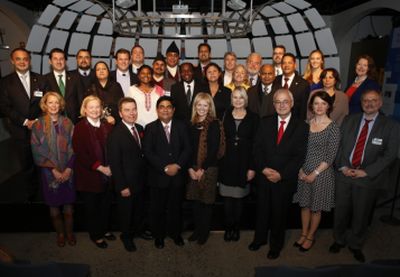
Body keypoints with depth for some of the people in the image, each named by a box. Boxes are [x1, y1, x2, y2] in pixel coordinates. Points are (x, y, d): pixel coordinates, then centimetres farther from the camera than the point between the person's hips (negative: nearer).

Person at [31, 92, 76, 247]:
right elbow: (37, 152, -5)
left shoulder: (67, 123, -1)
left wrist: (68, 169, -10)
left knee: (68, 204, 8)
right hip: (49, 172, -1)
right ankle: (60, 233, 29)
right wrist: (54, 170, -11)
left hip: (67, 171, 1)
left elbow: (73, 147, -2)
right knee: (54, 205, 9)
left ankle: (70, 232, 27)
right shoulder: (38, 126, -4)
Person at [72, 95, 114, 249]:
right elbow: (80, 153, -13)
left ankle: (104, 230, 39)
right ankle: (96, 235, 31)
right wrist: (100, 168, -16)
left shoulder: (107, 126, 3)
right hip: (89, 175, -4)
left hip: (107, 174, 4)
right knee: (92, 206, 12)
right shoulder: (80, 128, -9)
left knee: (106, 204, 17)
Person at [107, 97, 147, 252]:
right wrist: (122, 186, -19)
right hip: (126, 183, -6)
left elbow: (142, 153, 6)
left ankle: (139, 229, 48)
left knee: (140, 208, 24)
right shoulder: (115, 134, -20)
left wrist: (145, 175, 3)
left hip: (141, 180, 6)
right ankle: (126, 236, 40)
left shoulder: (140, 129, 1)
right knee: (126, 210, 16)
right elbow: (114, 163, -19)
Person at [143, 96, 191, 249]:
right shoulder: (150, 128, -1)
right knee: (158, 208, 12)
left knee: (176, 207, 15)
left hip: (178, 175, 2)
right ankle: (158, 235, 32)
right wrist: (165, 167, -16)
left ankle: (176, 233, 35)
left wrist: (177, 165, -16)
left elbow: (187, 148, -2)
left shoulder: (181, 126, 4)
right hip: (158, 176, -1)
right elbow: (148, 152, -9)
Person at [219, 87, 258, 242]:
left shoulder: (253, 118, 0)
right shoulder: (225, 116, 3)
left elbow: (254, 144, -1)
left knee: (239, 197, 8)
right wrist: (218, 163, -4)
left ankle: (236, 227, 25)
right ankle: (228, 227, 22)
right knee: (227, 197, 5)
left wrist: (252, 167, -6)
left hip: (244, 163, -1)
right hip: (227, 162, 1)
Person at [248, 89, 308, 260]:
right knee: (262, 210, 17)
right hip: (263, 176, 2)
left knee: (280, 213, 15)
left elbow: (300, 156, -10)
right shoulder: (265, 123, 2)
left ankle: (276, 245, 37)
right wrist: (263, 169, -13)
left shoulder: (301, 126, -6)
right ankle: (260, 238, 40)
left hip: (285, 179, -2)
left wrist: (281, 174, -16)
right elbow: (257, 149, 0)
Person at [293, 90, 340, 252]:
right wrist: (301, 170, -5)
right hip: (304, 171, 4)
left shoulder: (333, 127, -10)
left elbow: (330, 156, -11)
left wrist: (315, 173, -13)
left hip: (322, 172, -4)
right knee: (304, 204, 15)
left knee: (316, 207, 11)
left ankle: (310, 236, 31)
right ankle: (303, 234, 33)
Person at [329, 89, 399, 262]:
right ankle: (339, 240, 35)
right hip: (344, 174, 2)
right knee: (341, 210, 13)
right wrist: (342, 166, -8)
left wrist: (366, 172, -14)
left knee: (361, 214, 12)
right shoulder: (349, 120, 4)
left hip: (368, 178, -2)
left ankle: (355, 245, 35)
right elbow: (339, 144, 5)